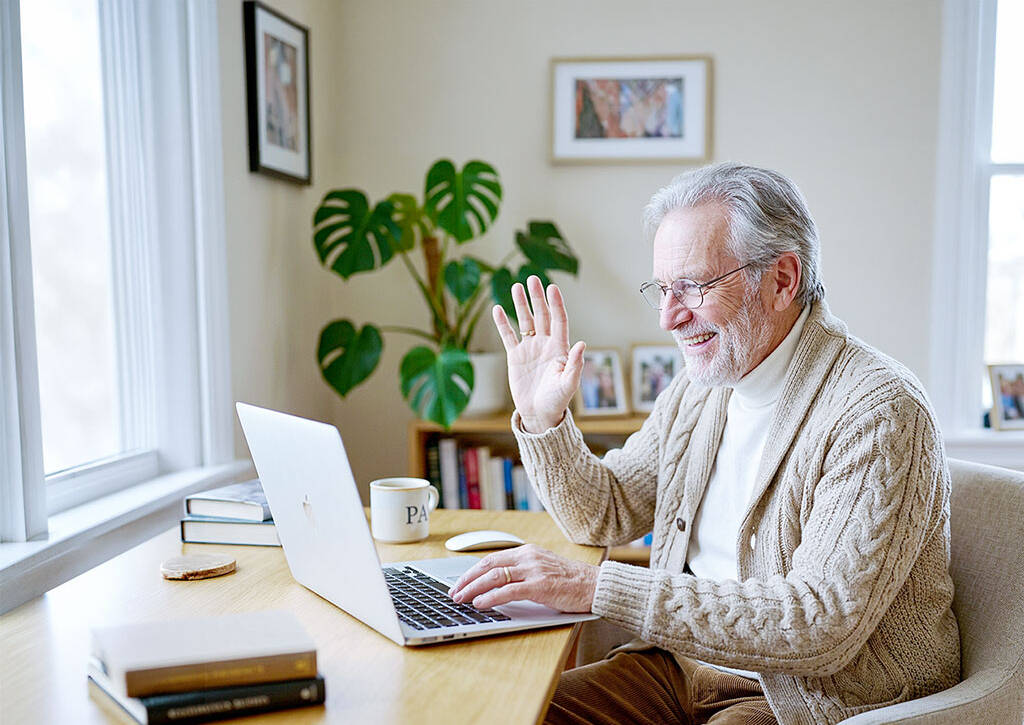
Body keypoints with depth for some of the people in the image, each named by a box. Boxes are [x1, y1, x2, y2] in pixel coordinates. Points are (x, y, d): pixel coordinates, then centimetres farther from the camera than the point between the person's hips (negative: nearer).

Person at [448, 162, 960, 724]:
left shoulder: (879, 412, -20)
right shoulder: (699, 387, 4)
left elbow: (822, 624, -29)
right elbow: (605, 515, 13)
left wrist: (596, 587, -33)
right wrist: (542, 415, -5)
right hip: (688, 666, 7)